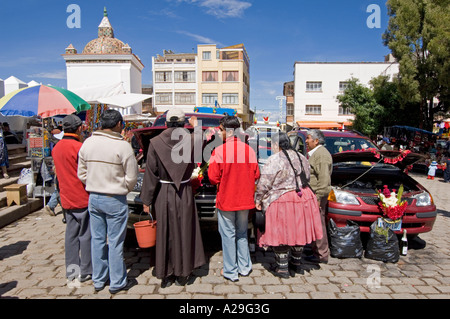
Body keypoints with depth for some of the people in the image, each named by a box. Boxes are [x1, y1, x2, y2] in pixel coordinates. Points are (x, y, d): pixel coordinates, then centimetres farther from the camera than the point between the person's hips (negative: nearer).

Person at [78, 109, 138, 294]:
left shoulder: (87, 143, 2)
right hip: (115, 201, -5)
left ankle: (98, 280, 30)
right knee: (115, 242, 6)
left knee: (97, 240, 16)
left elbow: (81, 174, 7)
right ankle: (117, 283, 20)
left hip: (93, 198, 6)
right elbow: (131, 177, -11)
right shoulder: (122, 146, -15)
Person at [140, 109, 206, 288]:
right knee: (184, 232, 13)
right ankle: (182, 274, 25)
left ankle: (166, 275, 24)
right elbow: (201, 141, 16)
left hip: (163, 194, 0)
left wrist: (146, 201, 0)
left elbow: (150, 174, -7)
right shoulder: (191, 140, -9)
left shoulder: (155, 143, -9)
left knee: (165, 233, 12)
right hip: (184, 193, 0)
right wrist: (196, 125, 32)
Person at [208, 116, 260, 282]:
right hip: (245, 199, 4)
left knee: (228, 235, 8)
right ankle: (244, 267, 29)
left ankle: (231, 271, 17)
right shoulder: (249, 150, -3)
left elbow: (213, 177, -14)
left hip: (226, 200, -4)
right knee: (242, 233, 19)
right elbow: (256, 175, 3)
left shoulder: (219, 151, -16)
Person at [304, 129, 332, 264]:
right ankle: (316, 251, 23)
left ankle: (322, 255, 5)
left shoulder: (321, 154, -14)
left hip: (317, 195, -10)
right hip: (312, 194, 10)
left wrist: (318, 197, -24)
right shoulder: (314, 153, 20)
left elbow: (324, 178, -22)